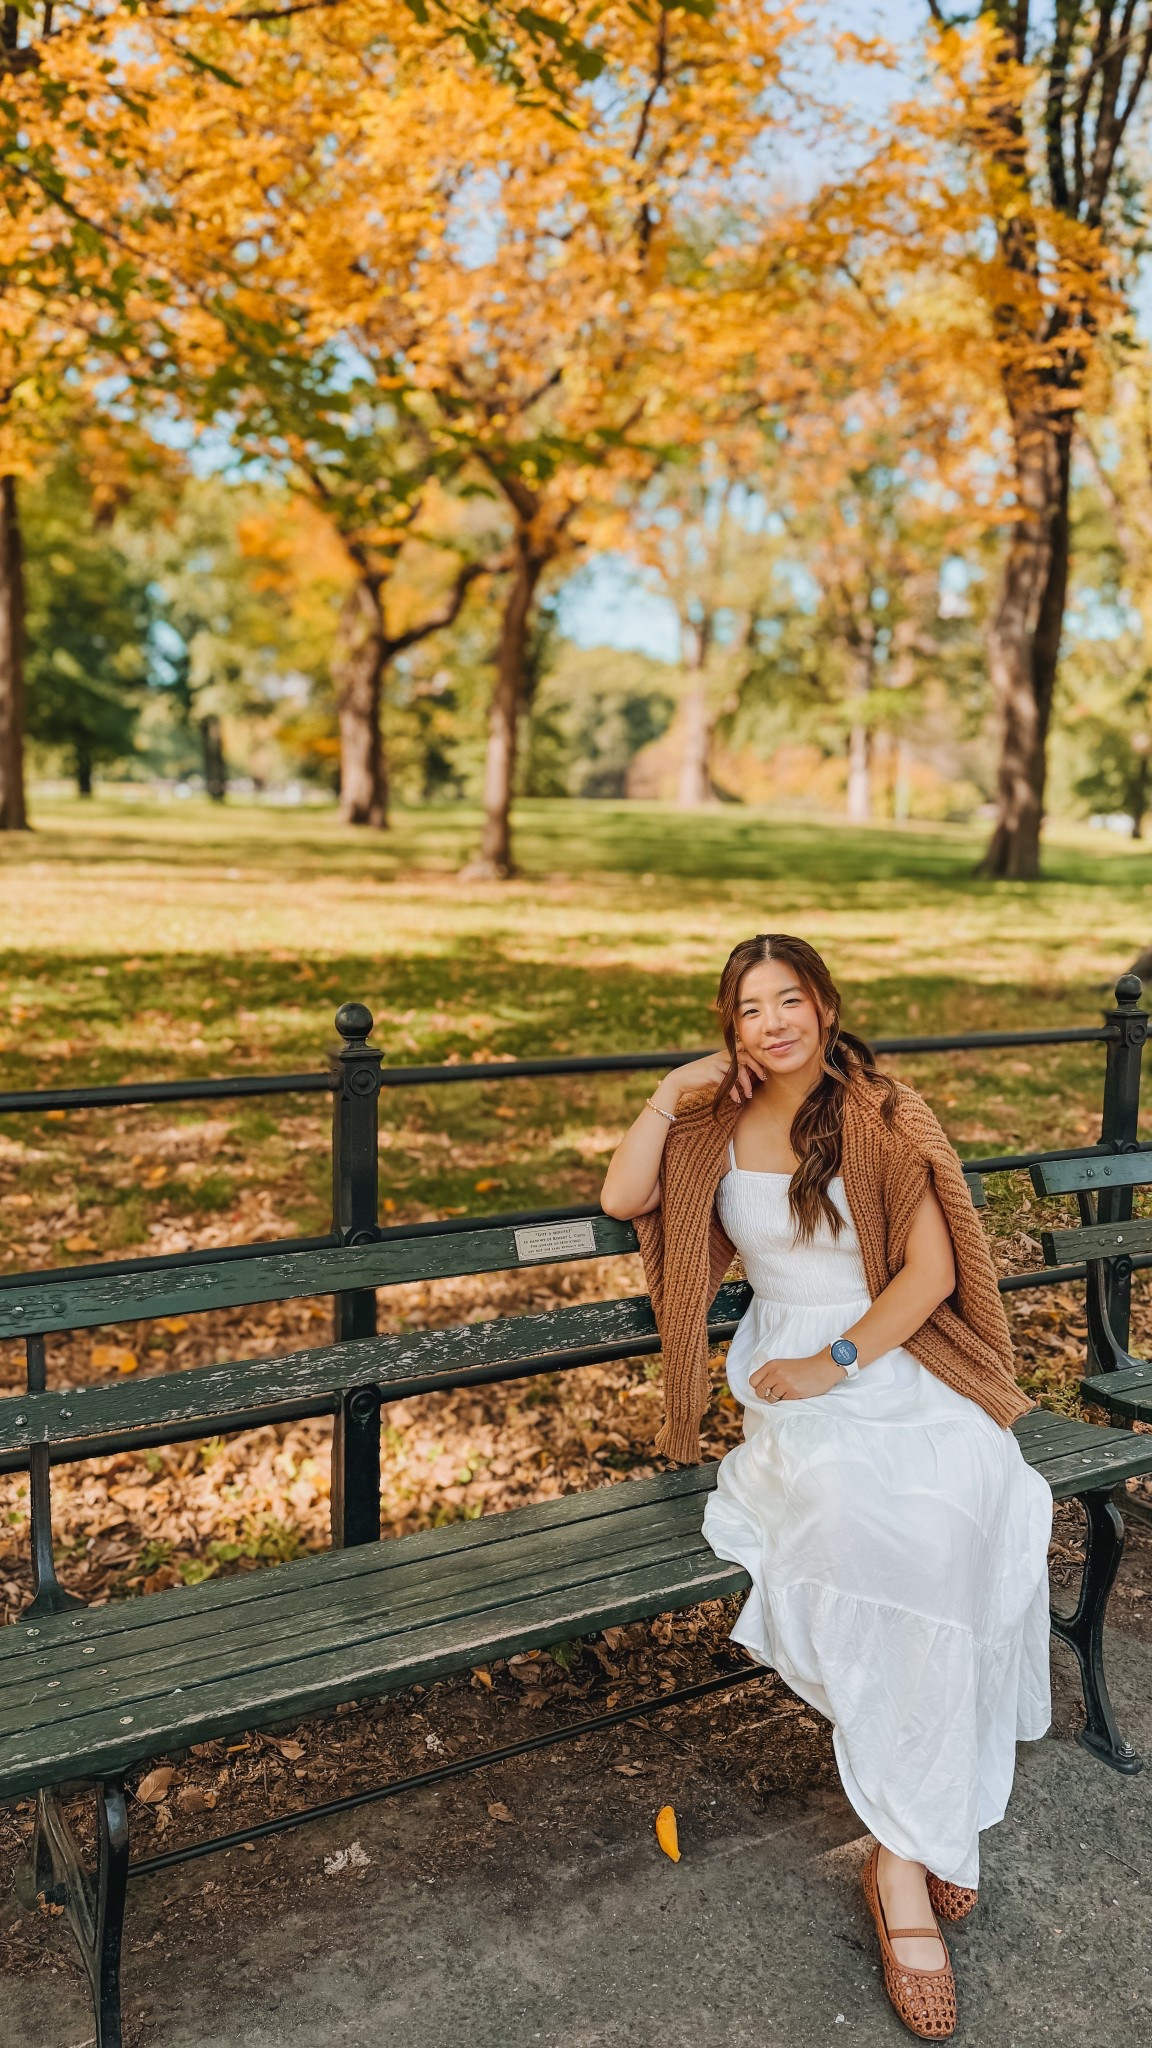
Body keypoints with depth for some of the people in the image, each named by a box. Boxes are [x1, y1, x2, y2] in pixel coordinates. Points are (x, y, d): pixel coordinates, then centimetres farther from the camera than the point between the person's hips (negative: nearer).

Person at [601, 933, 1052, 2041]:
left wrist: (837, 1361, -11)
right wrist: (672, 1093, -1)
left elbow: (931, 1268, -5)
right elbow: (620, 1200, 3)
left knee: (949, 1521, -31)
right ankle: (916, 1842, -23)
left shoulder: (884, 1120, -1)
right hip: (787, 1380, 1)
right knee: (859, 1519, -31)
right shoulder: (719, 1123, 10)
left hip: (902, 1364, -1)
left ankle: (906, 1849, -19)